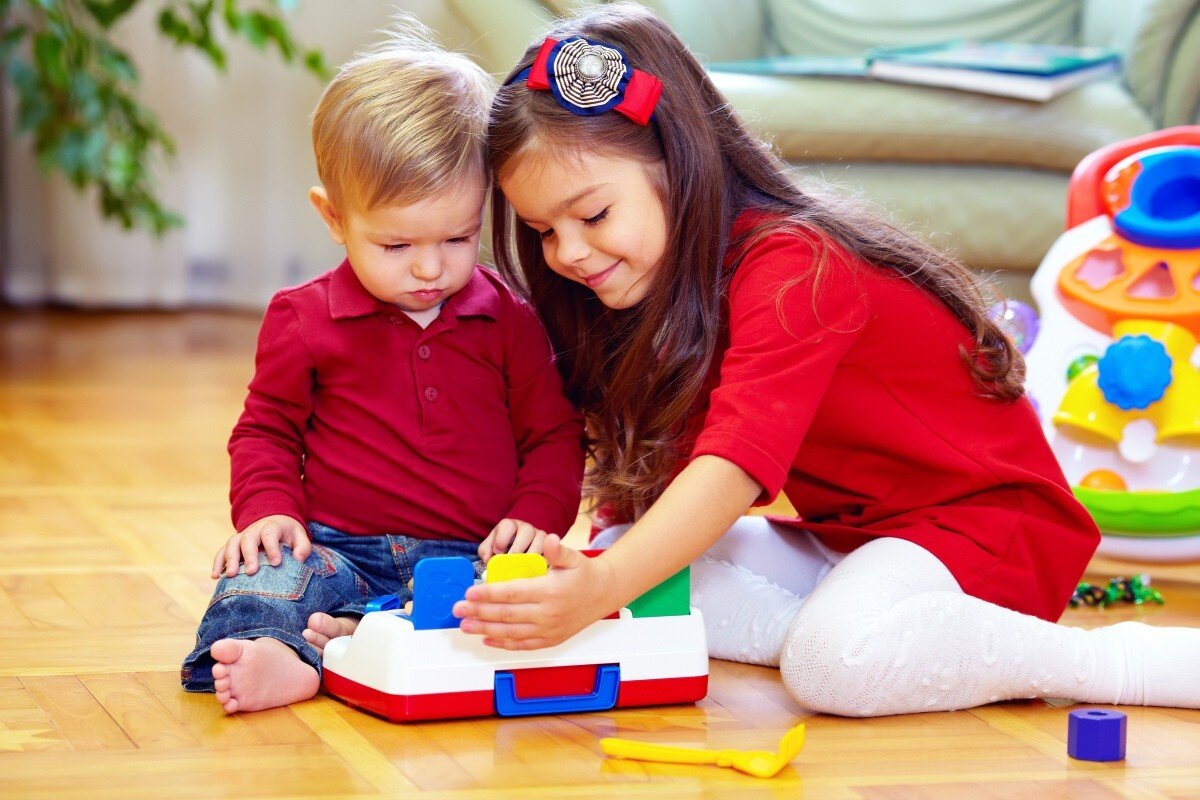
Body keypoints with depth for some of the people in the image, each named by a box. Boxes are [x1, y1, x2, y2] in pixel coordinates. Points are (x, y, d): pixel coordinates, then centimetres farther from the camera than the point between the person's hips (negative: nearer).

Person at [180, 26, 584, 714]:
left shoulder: (510, 321, 8)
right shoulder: (304, 319, 6)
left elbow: (554, 435, 14)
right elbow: (267, 431, 16)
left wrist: (536, 517, -5)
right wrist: (268, 509, -4)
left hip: (469, 555, 0)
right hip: (337, 547, 0)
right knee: (267, 571, -30)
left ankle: (343, 637, -42)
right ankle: (264, 657, -59)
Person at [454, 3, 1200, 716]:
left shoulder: (793, 271, -23)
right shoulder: (680, 278, 6)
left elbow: (738, 462, -37)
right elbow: (663, 478, 0)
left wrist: (602, 587, -49)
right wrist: (585, 571, -18)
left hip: (985, 518, -9)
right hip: (850, 533, 9)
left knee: (834, 661, -38)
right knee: (618, 556, -10)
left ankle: (1134, 660, -21)